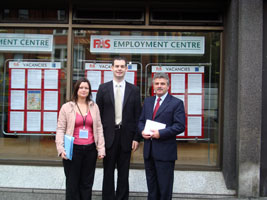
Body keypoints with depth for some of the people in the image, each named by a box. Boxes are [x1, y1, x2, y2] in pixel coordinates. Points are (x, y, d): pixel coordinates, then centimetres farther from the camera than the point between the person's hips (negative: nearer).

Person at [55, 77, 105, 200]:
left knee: (87, 183, 10)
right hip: (73, 149, -2)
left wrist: (101, 149, 4)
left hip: (90, 149, 2)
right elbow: (60, 129, -1)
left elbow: (99, 129, 8)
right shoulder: (66, 107, 1)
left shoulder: (94, 107, 8)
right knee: (72, 183, 7)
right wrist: (61, 149, -12)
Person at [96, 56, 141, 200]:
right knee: (108, 171, 9)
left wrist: (136, 138, -3)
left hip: (126, 135, 1)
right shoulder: (103, 88, 2)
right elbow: (98, 113, 2)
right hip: (108, 135, 0)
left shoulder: (134, 90, 3)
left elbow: (137, 116, 3)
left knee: (124, 172, 11)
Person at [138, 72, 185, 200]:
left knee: (165, 186, 4)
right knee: (151, 184, 16)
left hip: (165, 152, -5)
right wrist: (142, 131, -6)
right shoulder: (147, 101, 13)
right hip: (148, 150, 5)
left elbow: (180, 126, -12)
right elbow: (141, 121, 16)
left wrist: (160, 133, -20)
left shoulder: (176, 103, -4)